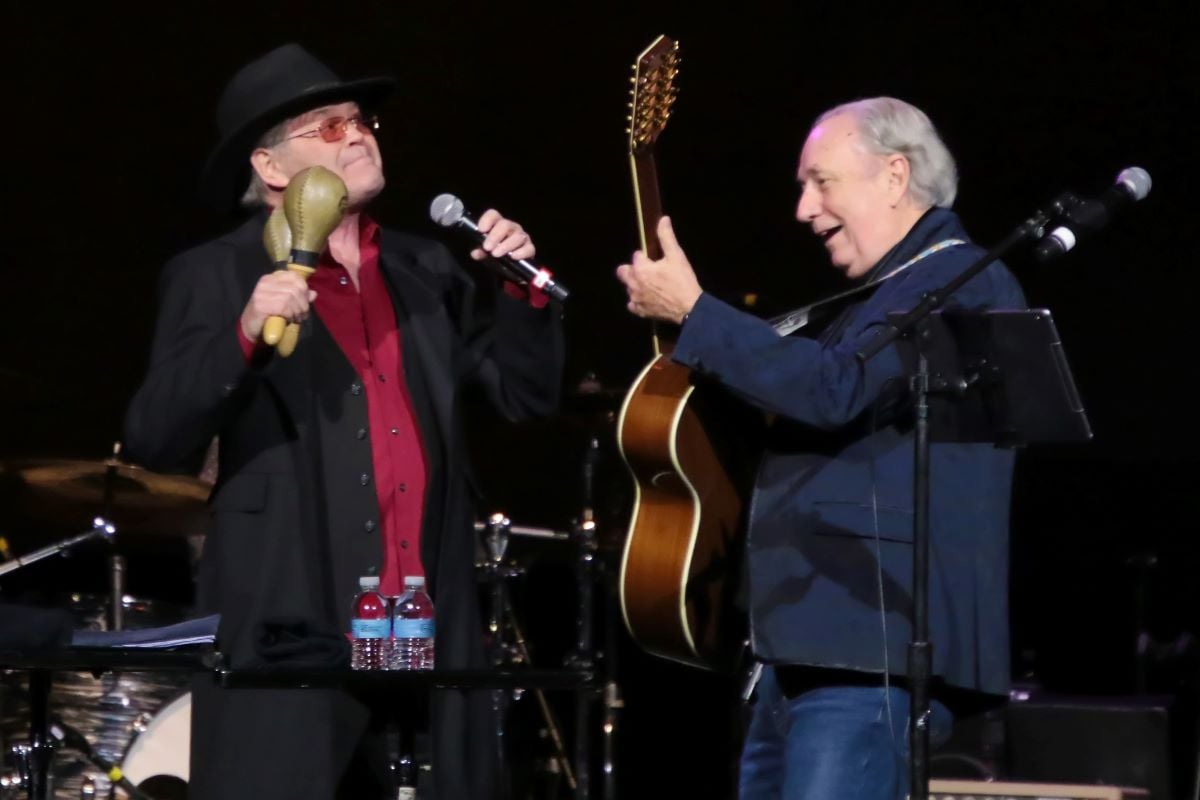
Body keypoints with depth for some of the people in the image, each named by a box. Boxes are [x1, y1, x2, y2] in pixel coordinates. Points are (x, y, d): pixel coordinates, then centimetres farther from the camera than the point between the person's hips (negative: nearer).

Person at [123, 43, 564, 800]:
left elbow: (526, 392, 17)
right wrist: (246, 336, -23)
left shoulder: (425, 270, 16)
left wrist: (524, 288, 1)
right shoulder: (215, 276, 1)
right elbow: (155, 440, -9)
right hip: (292, 632, -5)